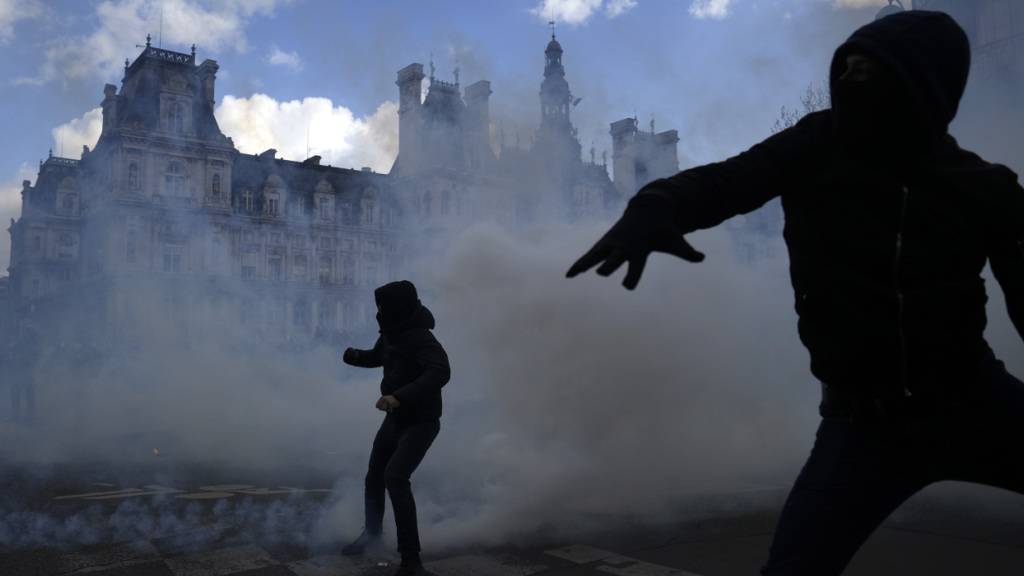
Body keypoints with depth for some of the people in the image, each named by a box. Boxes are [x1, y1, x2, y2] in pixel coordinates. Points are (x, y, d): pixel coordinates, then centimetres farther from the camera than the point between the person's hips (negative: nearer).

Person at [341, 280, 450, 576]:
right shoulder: (392, 333, 0)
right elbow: (378, 357, 20)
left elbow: (440, 373, -43)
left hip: (420, 422, -9)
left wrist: (400, 396, -52)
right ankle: (372, 531, 47)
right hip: (395, 419, 9)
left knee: (395, 478, -24)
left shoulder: (421, 339, -26)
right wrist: (356, 356, -3)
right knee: (374, 477, 20)